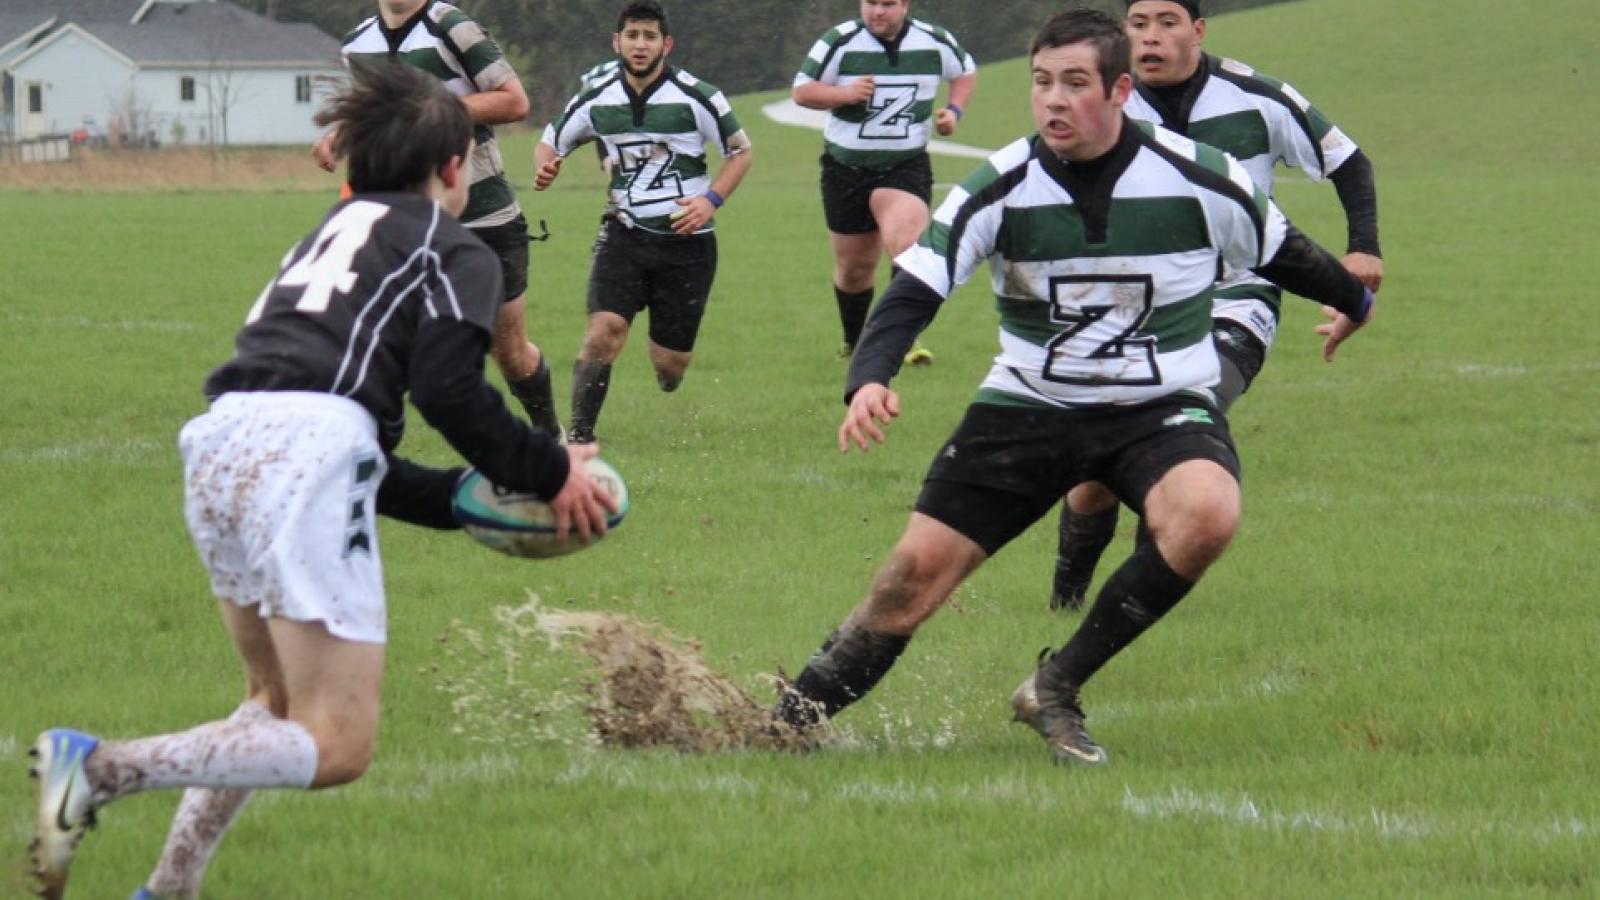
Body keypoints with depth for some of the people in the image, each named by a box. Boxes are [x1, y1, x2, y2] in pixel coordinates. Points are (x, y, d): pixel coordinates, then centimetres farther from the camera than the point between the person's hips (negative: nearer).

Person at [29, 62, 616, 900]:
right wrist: (549, 471, 8)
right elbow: (448, 389, -5)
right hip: (306, 446, -8)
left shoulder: (339, 229, 33)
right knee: (337, 745, -4)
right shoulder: (453, 250, 12)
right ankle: (102, 767, -21)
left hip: (216, 444, 8)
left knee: (277, 701, 27)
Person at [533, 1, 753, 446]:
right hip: (624, 235, 1)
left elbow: (741, 151, 5)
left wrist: (711, 199, -11)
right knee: (605, 329, -23)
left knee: (670, 365, 2)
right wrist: (544, 168, -9)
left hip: (687, 241, -1)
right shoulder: (596, 101, 0)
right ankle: (578, 435, -16)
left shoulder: (697, 98, -7)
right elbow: (550, 142, 15)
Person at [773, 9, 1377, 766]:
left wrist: (1355, 300, 25)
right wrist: (868, 381, -35)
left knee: (1207, 513, -33)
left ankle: (1056, 690, -18)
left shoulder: (1199, 180, -12)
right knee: (920, 567, -10)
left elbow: (1280, 252, 8)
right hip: (1029, 406, 1)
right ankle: (785, 725, 7)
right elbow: (913, 292, -16)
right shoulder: (1000, 189, -12)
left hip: (1163, 408, -1)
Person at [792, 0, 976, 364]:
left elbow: (966, 72, 19)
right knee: (854, 267, 10)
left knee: (905, 236, -29)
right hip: (846, 167, 1)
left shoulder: (935, 42, -1)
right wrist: (845, 93, -21)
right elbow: (801, 91, -4)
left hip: (906, 166, -1)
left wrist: (954, 110, 0)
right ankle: (854, 341, 35)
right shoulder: (840, 42, -7)